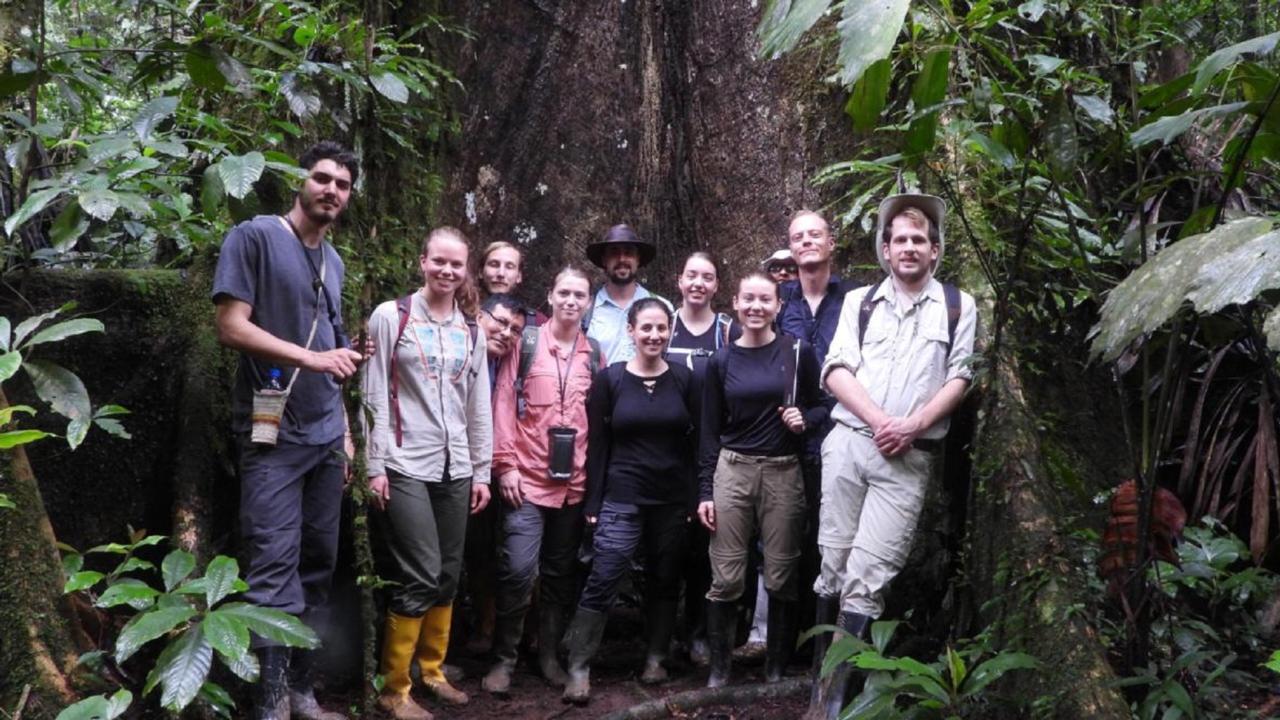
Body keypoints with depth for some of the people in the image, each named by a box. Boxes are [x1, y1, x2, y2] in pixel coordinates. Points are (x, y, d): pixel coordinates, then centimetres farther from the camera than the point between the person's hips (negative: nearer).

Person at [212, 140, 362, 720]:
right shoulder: (255, 238, -5)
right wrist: (312, 356, -19)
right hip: (273, 435, -7)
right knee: (274, 570, -8)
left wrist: (345, 430, 15)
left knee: (318, 566, 9)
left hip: (325, 437, 7)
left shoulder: (333, 261, 16)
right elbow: (231, 327, -14)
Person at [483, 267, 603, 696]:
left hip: (575, 483, 4)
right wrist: (505, 464, -9)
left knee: (561, 574, 12)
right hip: (527, 478, -3)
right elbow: (504, 404, -3)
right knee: (518, 570, -10)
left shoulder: (594, 354, 8)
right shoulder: (526, 342, -1)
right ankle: (504, 659, 7)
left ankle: (549, 654, 26)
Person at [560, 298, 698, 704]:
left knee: (665, 580, 11)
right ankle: (579, 669, -1)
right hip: (622, 498, -2)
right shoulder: (609, 379, -1)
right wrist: (593, 502, -4)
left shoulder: (683, 379, 3)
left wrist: (695, 498, 0)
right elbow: (597, 445, -1)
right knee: (602, 580, -8)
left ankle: (656, 659, 26)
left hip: (673, 499, 2)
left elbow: (696, 442, 4)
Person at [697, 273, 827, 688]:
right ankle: (719, 665, 14)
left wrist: (804, 419, -13)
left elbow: (822, 407, 10)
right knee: (726, 578, -1)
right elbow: (709, 431, 7)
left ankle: (777, 666, 20)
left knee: (780, 577, 3)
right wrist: (705, 491, 2)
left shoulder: (798, 352, 1)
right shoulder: (721, 362, 5)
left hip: (783, 472, 0)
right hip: (732, 470, 1)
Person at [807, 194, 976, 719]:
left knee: (866, 577, -7)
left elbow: (960, 379, 3)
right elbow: (837, 370, 4)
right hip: (847, 443, 2)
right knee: (832, 566, 4)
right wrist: (878, 420, -11)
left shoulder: (958, 306, 8)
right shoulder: (859, 301, 12)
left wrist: (913, 425, -11)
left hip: (909, 458, -2)